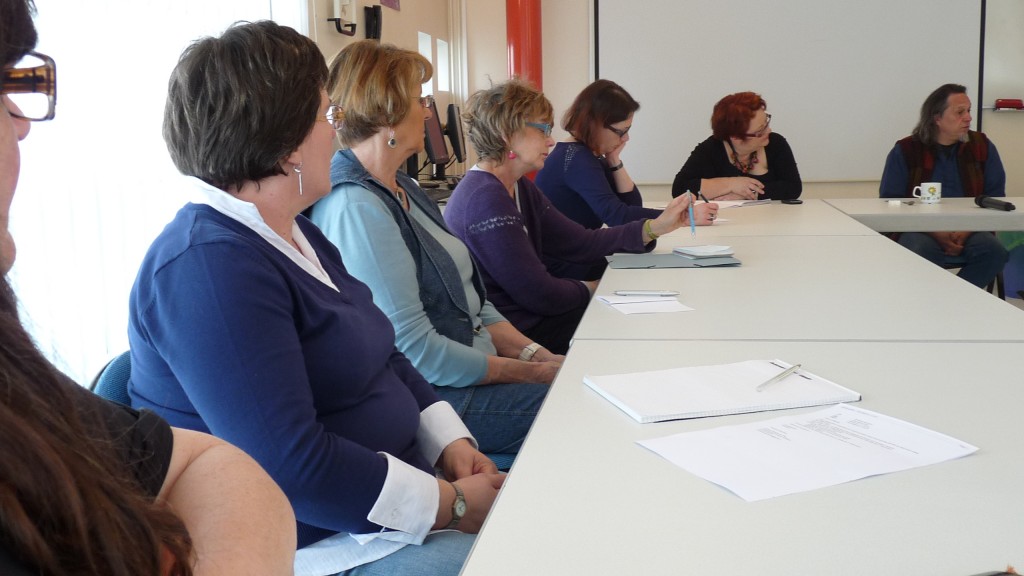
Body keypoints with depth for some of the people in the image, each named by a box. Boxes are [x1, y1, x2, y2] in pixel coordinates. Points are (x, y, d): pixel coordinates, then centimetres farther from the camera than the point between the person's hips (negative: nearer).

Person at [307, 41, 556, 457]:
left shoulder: (401, 188, 13)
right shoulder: (356, 209, -20)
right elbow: (414, 350, -22)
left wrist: (537, 354, 2)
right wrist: (532, 373, -14)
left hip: (477, 365, 9)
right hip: (431, 396, -9)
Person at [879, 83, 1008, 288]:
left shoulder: (982, 147, 11)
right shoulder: (904, 151, 3)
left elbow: (995, 198, 9)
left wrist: (968, 230, -12)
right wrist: (935, 233, -15)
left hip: (969, 232, 3)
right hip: (921, 232, -3)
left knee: (994, 251, -28)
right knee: (918, 251, -35)